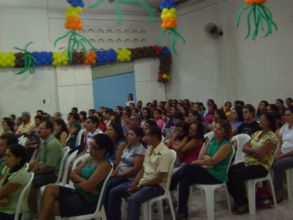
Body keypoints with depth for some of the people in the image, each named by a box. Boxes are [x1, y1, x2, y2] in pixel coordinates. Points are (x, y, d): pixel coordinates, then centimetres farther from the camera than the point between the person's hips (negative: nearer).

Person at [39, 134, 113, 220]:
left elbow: (87, 186, -23)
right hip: (78, 193, 8)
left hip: (88, 201, -8)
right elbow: (72, 174, 5)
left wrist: (78, 183, -5)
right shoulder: (90, 159, 8)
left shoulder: (105, 165, -17)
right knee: (50, 189, -11)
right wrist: (83, 181, -11)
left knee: (50, 208, -11)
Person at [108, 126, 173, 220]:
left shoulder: (165, 153, -17)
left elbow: (159, 179, -19)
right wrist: (134, 183, -5)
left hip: (157, 186, -9)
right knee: (114, 192, 0)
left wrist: (139, 186, -15)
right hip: (143, 182, 9)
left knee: (133, 199, -34)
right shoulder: (149, 149, 9)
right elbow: (142, 170, 13)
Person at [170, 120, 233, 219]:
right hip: (208, 171, 7)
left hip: (217, 175, -7)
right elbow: (202, 156, 11)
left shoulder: (226, 145, -12)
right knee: (184, 181, -19)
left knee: (187, 167, -24)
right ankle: (182, 212, -11)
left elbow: (212, 161, -19)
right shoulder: (212, 141, 12)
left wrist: (196, 162, -7)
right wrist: (206, 158, -12)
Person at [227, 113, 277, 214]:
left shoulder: (272, 137, -11)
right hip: (248, 162, 8)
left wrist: (250, 149, -4)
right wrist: (254, 150, -12)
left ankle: (244, 202, -9)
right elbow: (245, 147, 6)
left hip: (261, 166, -8)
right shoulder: (257, 133, 13)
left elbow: (260, 154, -20)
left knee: (236, 175, -28)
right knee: (228, 171, -14)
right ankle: (237, 200, 0)